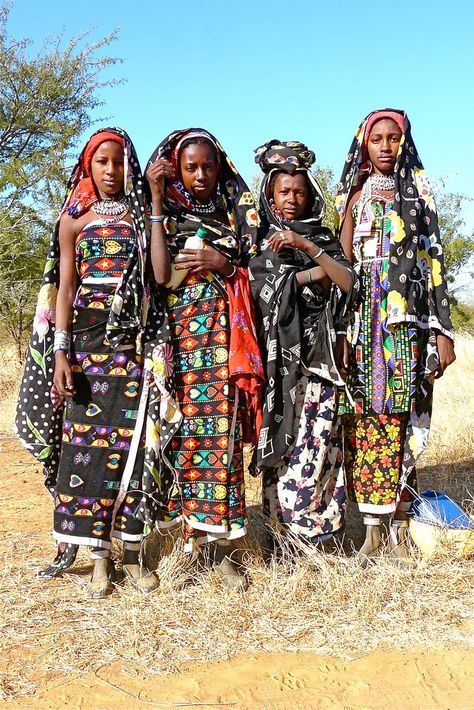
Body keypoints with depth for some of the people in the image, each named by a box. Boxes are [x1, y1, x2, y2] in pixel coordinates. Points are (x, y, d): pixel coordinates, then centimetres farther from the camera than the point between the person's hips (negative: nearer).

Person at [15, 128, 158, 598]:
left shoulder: (141, 217, 11)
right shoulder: (74, 220, 9)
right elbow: (64, 289, 2)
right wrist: (60, 353, -5)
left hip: (134, 338, 0)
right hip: (87, 336, 0)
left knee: (132, 439, -2)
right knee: (86, 438, -3)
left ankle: (132, 550, 9)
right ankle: (99, 556, 7)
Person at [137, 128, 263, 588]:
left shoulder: (237, 214, 14)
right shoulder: (167, 215, 9)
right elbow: (161, 275, -9)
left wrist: (224, 264, -6)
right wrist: (156, 202, -6)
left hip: (224, 337, 1)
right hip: (180, 336, 0)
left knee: (222, 431, -5)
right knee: (183, 430, -4)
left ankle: (218, 543, 2)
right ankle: (191, 539, 6)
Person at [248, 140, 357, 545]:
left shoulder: (323, 239, 14)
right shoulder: (257, 239, 11)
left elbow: (348, 283, -2)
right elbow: (257, 288, -4)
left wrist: (306, 246, -13)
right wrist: (314, 274, -3)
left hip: (315, 356, 1)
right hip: (274, 355, -1)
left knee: (315, 440, -7)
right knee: (278, 438, -6)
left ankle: (315, 526, 0)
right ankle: (279, 527, 3)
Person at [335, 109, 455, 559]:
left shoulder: (418, 194, 11)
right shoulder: (355, 197, 12)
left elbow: (433, 262, 7)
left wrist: (443, 330, -1)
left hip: (408, 319, 0)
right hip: (365, 318, 0)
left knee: (402, 415, -4)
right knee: (365, 417, -4)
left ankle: (399, 525, 3)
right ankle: (372, 527, 3)